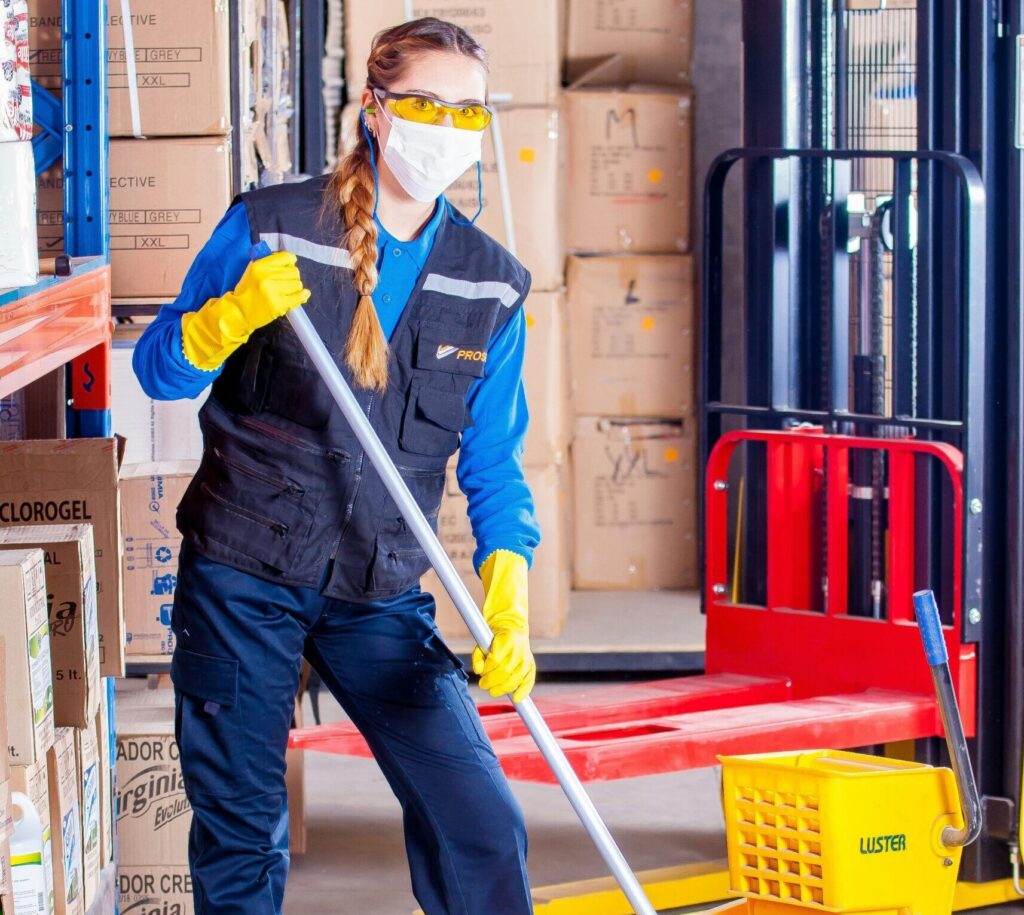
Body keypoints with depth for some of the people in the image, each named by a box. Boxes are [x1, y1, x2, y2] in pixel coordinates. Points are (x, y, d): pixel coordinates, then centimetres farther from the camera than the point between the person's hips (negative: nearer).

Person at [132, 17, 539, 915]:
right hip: (241, 578, -2)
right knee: (241, 836, 4)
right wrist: (233, 315, -22)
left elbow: (494, 465, 4)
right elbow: (159, 370, -1)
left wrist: (506, 601, -12)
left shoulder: (490, 285, 4)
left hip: (382, 596, 2)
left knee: (481, 823, -10)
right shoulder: (269, 227, -3)